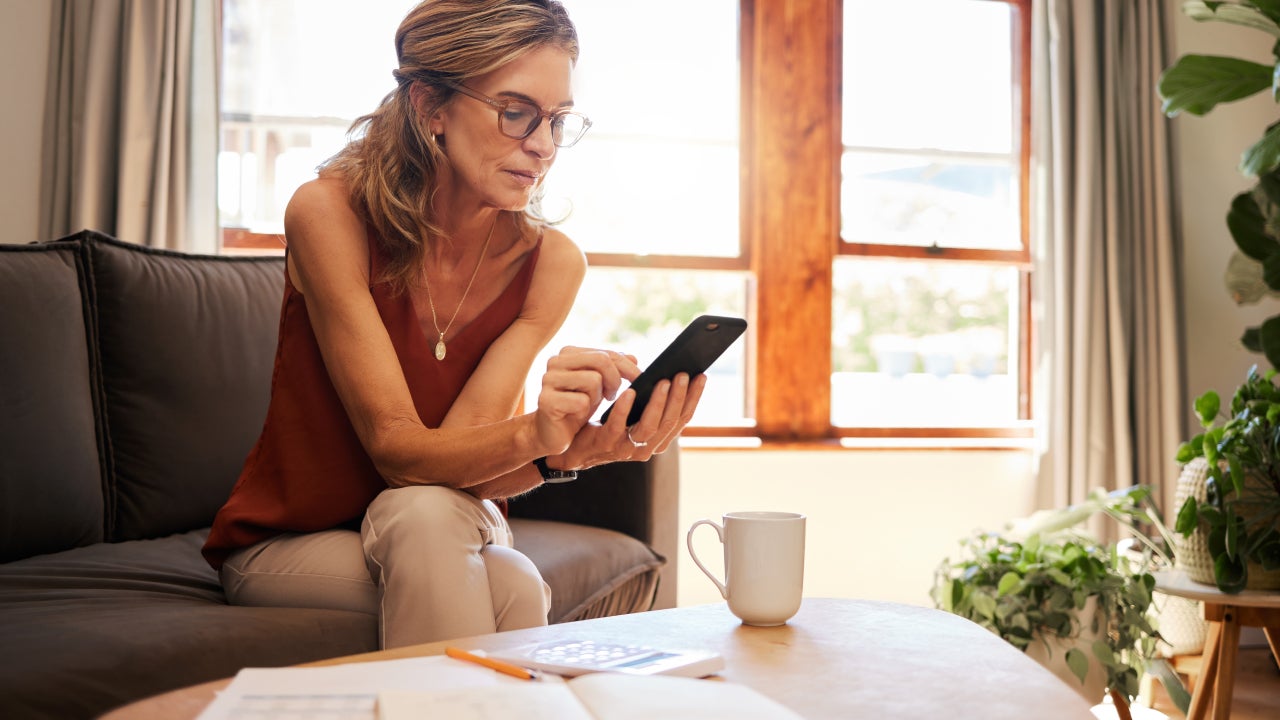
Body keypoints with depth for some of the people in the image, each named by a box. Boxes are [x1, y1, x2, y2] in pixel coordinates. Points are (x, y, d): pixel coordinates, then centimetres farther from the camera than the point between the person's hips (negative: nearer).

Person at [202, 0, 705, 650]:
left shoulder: (550, 263, -11)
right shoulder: (329, 213, -21)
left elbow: (459, 456, -18)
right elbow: (397, 449, -26)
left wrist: (574, 449, -39)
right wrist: (533, 434, -46)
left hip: (449, 539, 3)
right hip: (288, 545, -2)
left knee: (511, 585, -32)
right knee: (514, 592, -31)